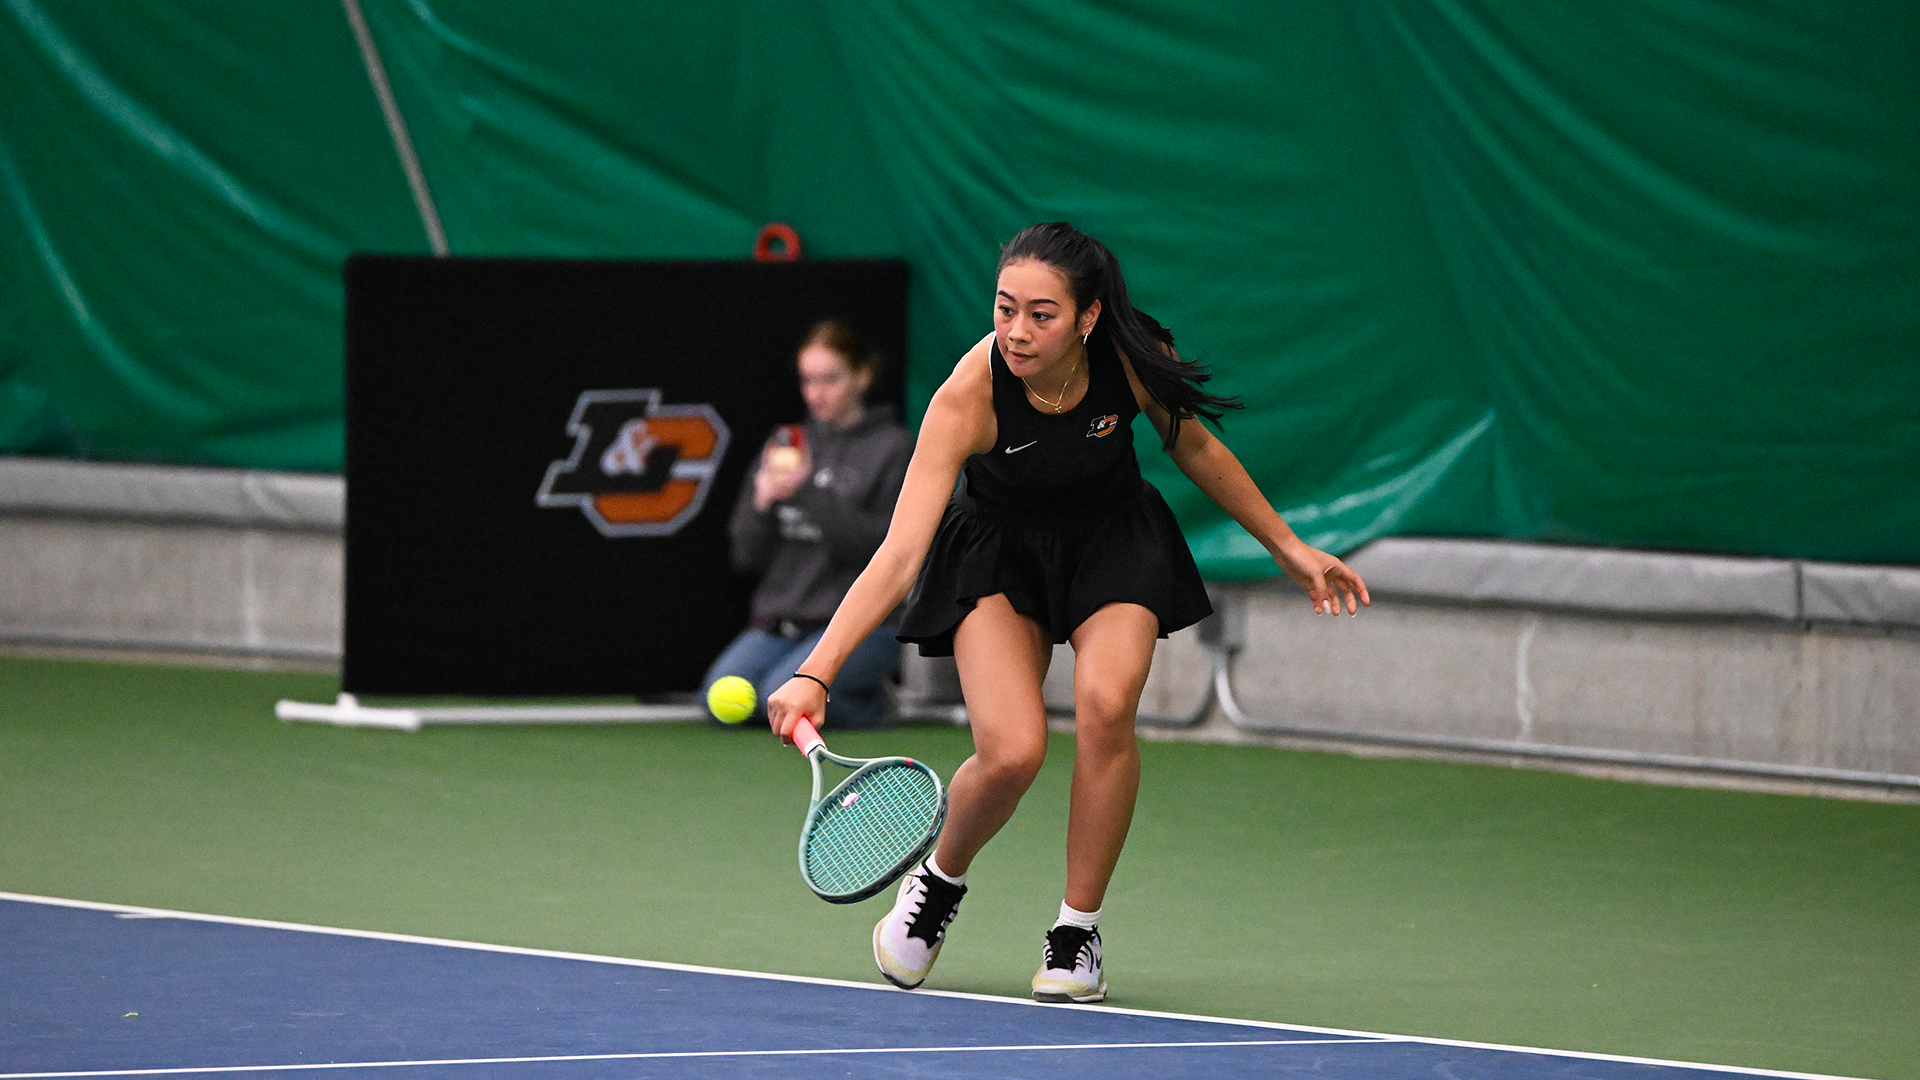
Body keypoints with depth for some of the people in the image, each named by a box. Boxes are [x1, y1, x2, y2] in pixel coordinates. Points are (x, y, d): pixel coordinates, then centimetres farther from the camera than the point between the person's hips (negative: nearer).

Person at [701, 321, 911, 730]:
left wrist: (813, 493, -17)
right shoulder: (786, 444, 15)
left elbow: (886, 551, -12)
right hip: (780, 617, 5)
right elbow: (748, 557, 12)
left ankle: (869, 704, -1)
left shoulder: (893, 449, 1)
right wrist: (763, 502, -8)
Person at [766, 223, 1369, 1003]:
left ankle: (1077, 935, -6)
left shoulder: (1135, 359, -24)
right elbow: (899, 554, -36)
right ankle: (938, 881, 14)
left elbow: (1194, 447, -1)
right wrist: (814, 675, -46)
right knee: (1011, 750, -21)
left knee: (1105, 706, -25)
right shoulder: (969, 396, -32)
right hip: (998, 552, -2)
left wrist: (1287, 546, 6)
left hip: (1114, 541, 2)